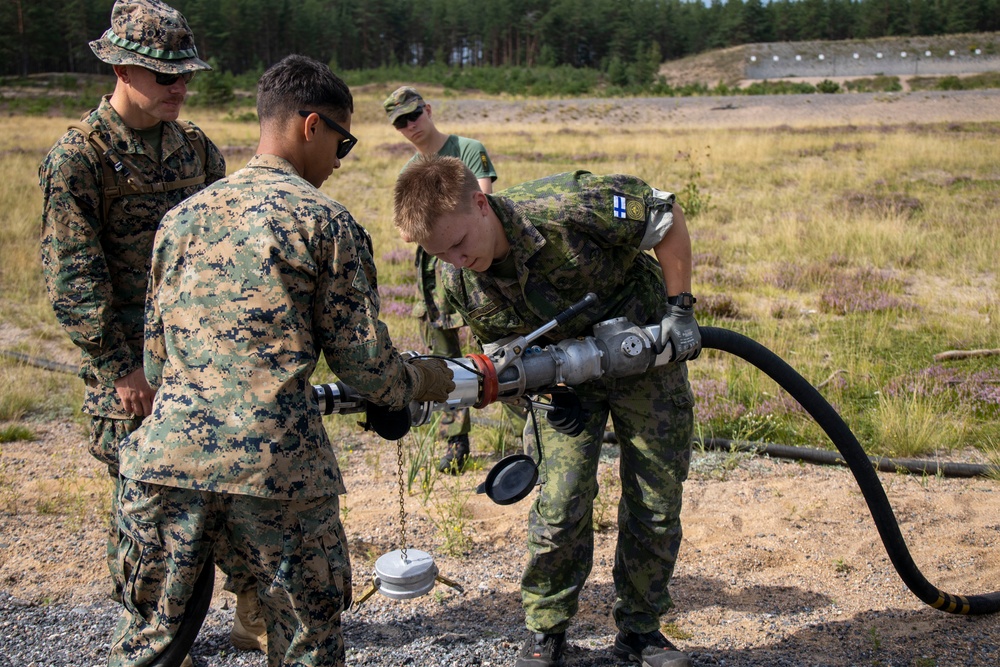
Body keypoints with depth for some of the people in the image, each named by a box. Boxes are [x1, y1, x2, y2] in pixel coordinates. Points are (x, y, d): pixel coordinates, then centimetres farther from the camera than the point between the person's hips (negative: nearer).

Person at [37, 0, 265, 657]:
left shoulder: (196, 147, 8)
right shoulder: (78, 158, -8)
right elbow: (72, 279, -11)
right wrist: (122, 367, -14)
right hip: (131, 364, -5)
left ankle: (254, 615, 22)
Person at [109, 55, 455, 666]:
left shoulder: (182, 216, 14)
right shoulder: (326, 223, -2)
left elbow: (157, 356, 17)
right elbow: (361, 357, 0)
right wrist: (422, 381, 19)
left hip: (170, 452, 5)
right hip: (278, 463, -4)